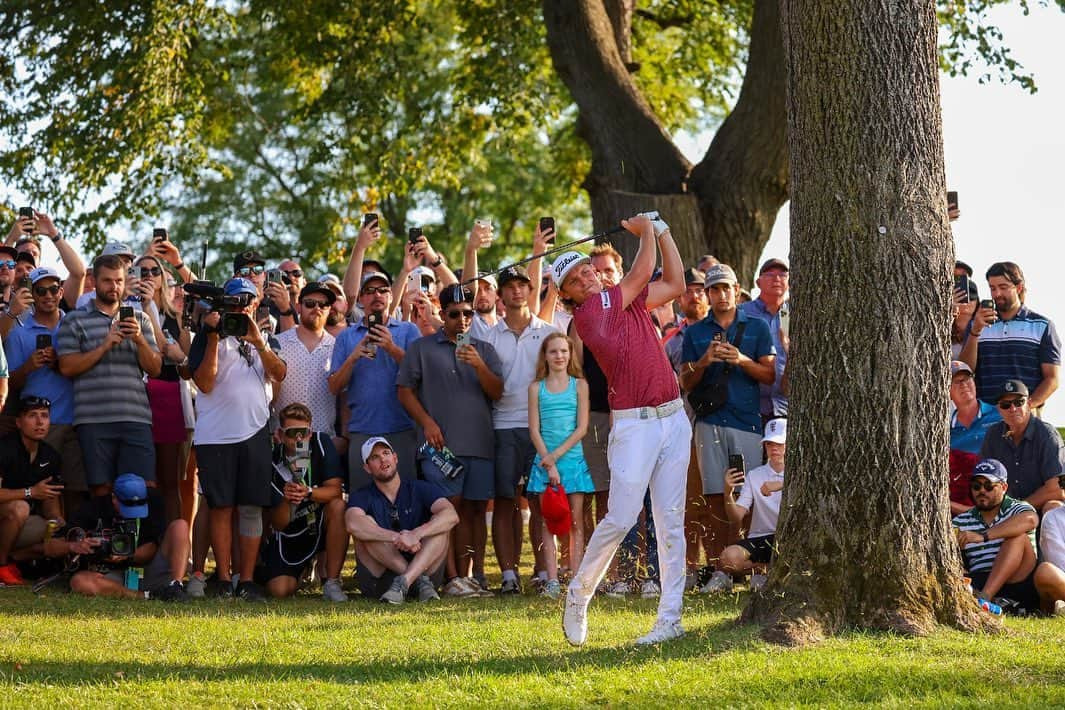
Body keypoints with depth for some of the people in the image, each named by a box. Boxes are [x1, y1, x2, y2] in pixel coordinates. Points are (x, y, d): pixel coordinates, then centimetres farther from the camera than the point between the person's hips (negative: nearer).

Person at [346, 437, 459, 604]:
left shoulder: (420, 489, 6)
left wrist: (416, 534, -31)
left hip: (426, 569, 1)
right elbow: (353, 524, -22)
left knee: (441, 526, -18)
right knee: (366, 525, -20)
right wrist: (397, 538, -34)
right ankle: (419, 580, -27)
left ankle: (404, 582, -38)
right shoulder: (363, 496, 3)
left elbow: (451, 516, -14)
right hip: (378, 581, -1)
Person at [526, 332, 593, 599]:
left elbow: (582, 428, -1)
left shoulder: (579, 385, 4)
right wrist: (549, 463, -9)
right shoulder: (537, 388, 7)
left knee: (576, 522, -1)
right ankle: (552, 580, -5)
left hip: (573, 458, -1)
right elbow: (534, 430, 2)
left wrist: (557, 455, -9)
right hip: (545, 459, 1)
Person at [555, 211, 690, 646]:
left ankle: (670, 618, 2)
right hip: (633, 425, -6)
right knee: (620, 518, -10)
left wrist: (662, 231, 20)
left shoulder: (628, 299, 14)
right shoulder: (586, 316, -8)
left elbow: (675, 284, 24)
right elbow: (642, 273, -8)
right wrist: (646, 231, 7)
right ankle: (578, 597, 10)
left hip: (673, 418, 6)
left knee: (671, 521, 2)